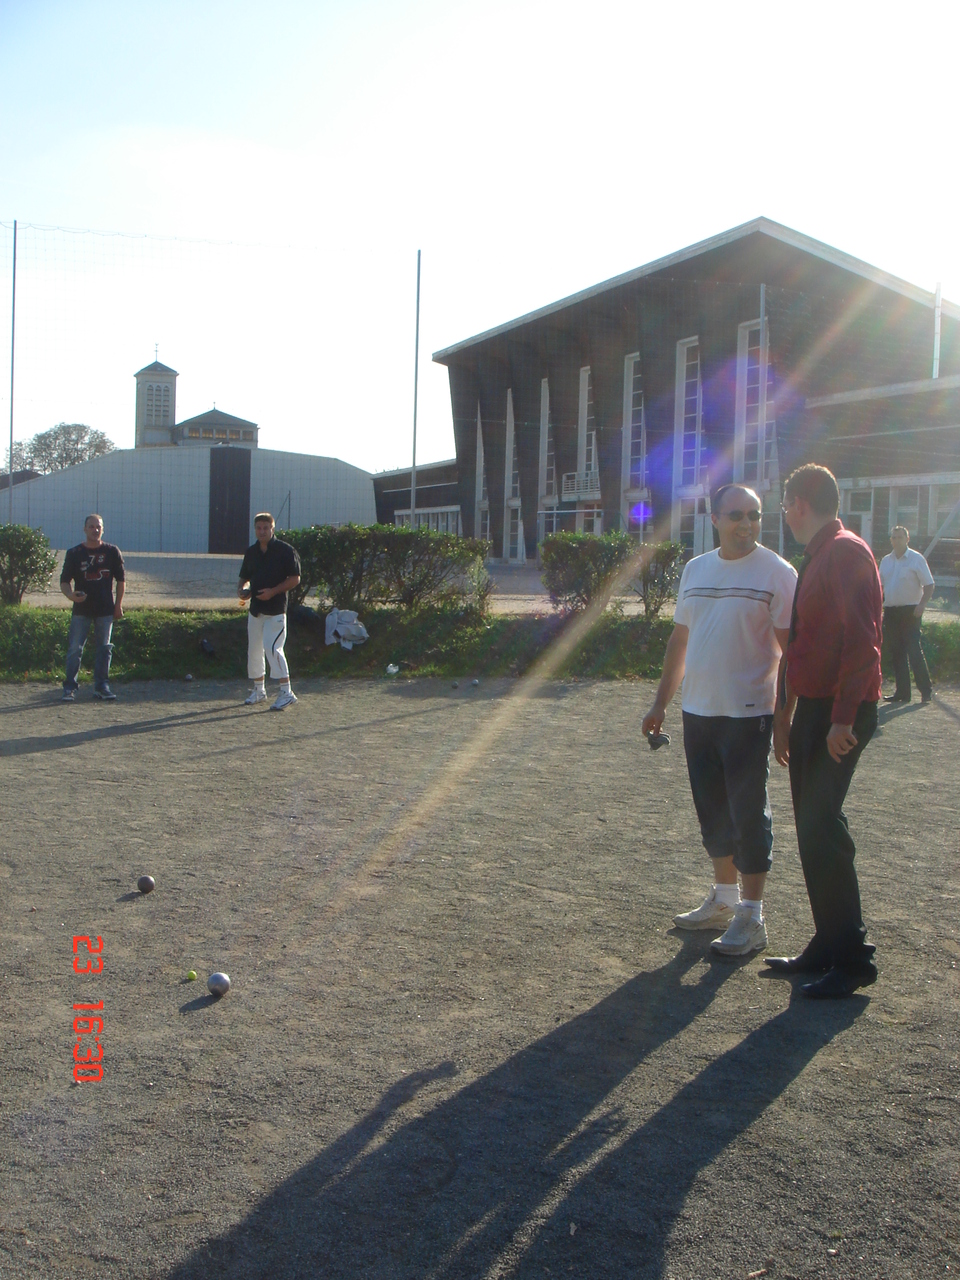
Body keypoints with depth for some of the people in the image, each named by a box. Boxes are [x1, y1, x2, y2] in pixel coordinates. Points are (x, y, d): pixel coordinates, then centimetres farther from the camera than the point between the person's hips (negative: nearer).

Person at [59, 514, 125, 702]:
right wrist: (71, 595, -19)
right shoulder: (74, 553, 2)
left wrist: (118, 604, 5)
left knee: (104, 648, 5)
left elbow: (121, 579, 10)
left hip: (105, 610, 1)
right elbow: (64, 580, 2)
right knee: (74, 649, -4)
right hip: (81, 610, -1)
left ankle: (102, 686, 15)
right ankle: (70, 687, 3)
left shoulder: (112, 551, 4)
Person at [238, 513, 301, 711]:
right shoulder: (250, 552, 12)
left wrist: (273, 591, -18)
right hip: (255, 609, 7)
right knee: (254, 649, 11)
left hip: (276, 610, -7)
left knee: (272, 648, -17)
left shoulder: (285, 550, -7)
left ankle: (286, 692, -12)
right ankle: (258, 690, 25)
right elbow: (244, 577, 22)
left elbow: (295, 579, -8)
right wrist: (244, 589, -1)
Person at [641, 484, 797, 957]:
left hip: (748, 713, -6)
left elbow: (791, 648, -9)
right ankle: (723, 900, 29)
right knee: (712, 810, 14)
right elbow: (680, 640, 18)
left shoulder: (776, 572, -6)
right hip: (698, 710, 6)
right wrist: (660, 703, 16)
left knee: (748, 812, -2)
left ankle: (751, 917, 7)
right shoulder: (695, 569, 11)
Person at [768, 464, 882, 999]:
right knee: (814, 828, 12)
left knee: (822, 827, -11)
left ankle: (852, 958, -3)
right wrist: (786, 715, 24)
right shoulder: (817, 558, 19)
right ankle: (828, 946, 20)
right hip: (814, 710, 10)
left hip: (838, 714, -10)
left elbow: (860, 639, -21)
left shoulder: (847, 552, -12)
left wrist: (844, 717, -25)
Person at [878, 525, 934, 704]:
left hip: (910, 611, -5)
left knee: (914, 650, -9)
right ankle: (902, 692, 12)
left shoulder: (916, 559, -4)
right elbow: (880, 586, 19)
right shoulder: (886, 561, 12)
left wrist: (921, 605, -18)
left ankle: (926, 690, 0)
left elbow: (929, 585, -5)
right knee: (896, 652, 6)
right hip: (890, 611, 6)